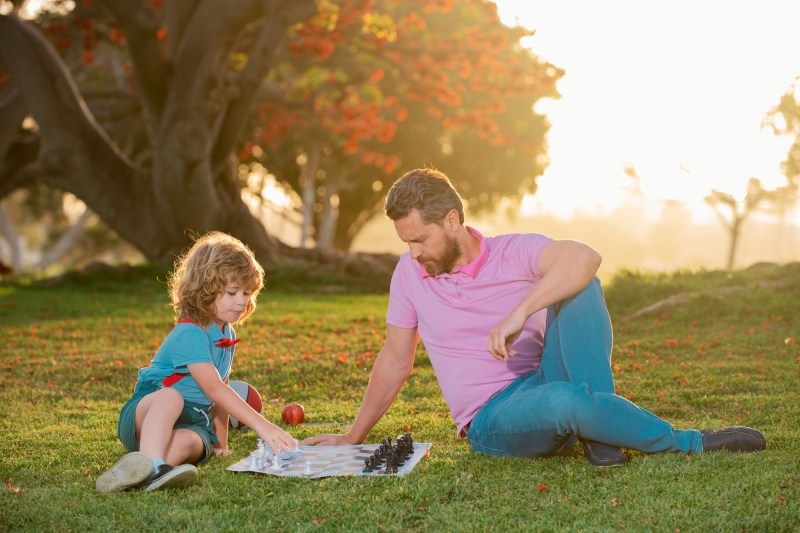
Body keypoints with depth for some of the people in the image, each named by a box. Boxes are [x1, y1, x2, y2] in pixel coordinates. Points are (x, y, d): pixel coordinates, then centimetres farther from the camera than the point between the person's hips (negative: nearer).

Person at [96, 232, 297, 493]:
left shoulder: (226, 335, 12)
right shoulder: (189, 334, -17)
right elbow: (214, 389, -29)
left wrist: (220, 442, 16)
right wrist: (261, 425, -35)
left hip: (191, 424, 6)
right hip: (146, 412, -6)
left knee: (186, 442, -32)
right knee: (171, 396, -40)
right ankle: (150, 464, -61)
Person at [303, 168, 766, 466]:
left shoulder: (514, 253, -3)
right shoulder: (410, 275, 6)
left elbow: (585, 257, -25)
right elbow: (395, 362, 15)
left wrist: (519, 313, -35)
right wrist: (353, 438, 15)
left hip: (544, 385, 0)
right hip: (493, 423, 0)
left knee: (578, 285, -25)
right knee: (564, 401, -38)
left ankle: (599, 431, -24)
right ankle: (692, 444, -16)